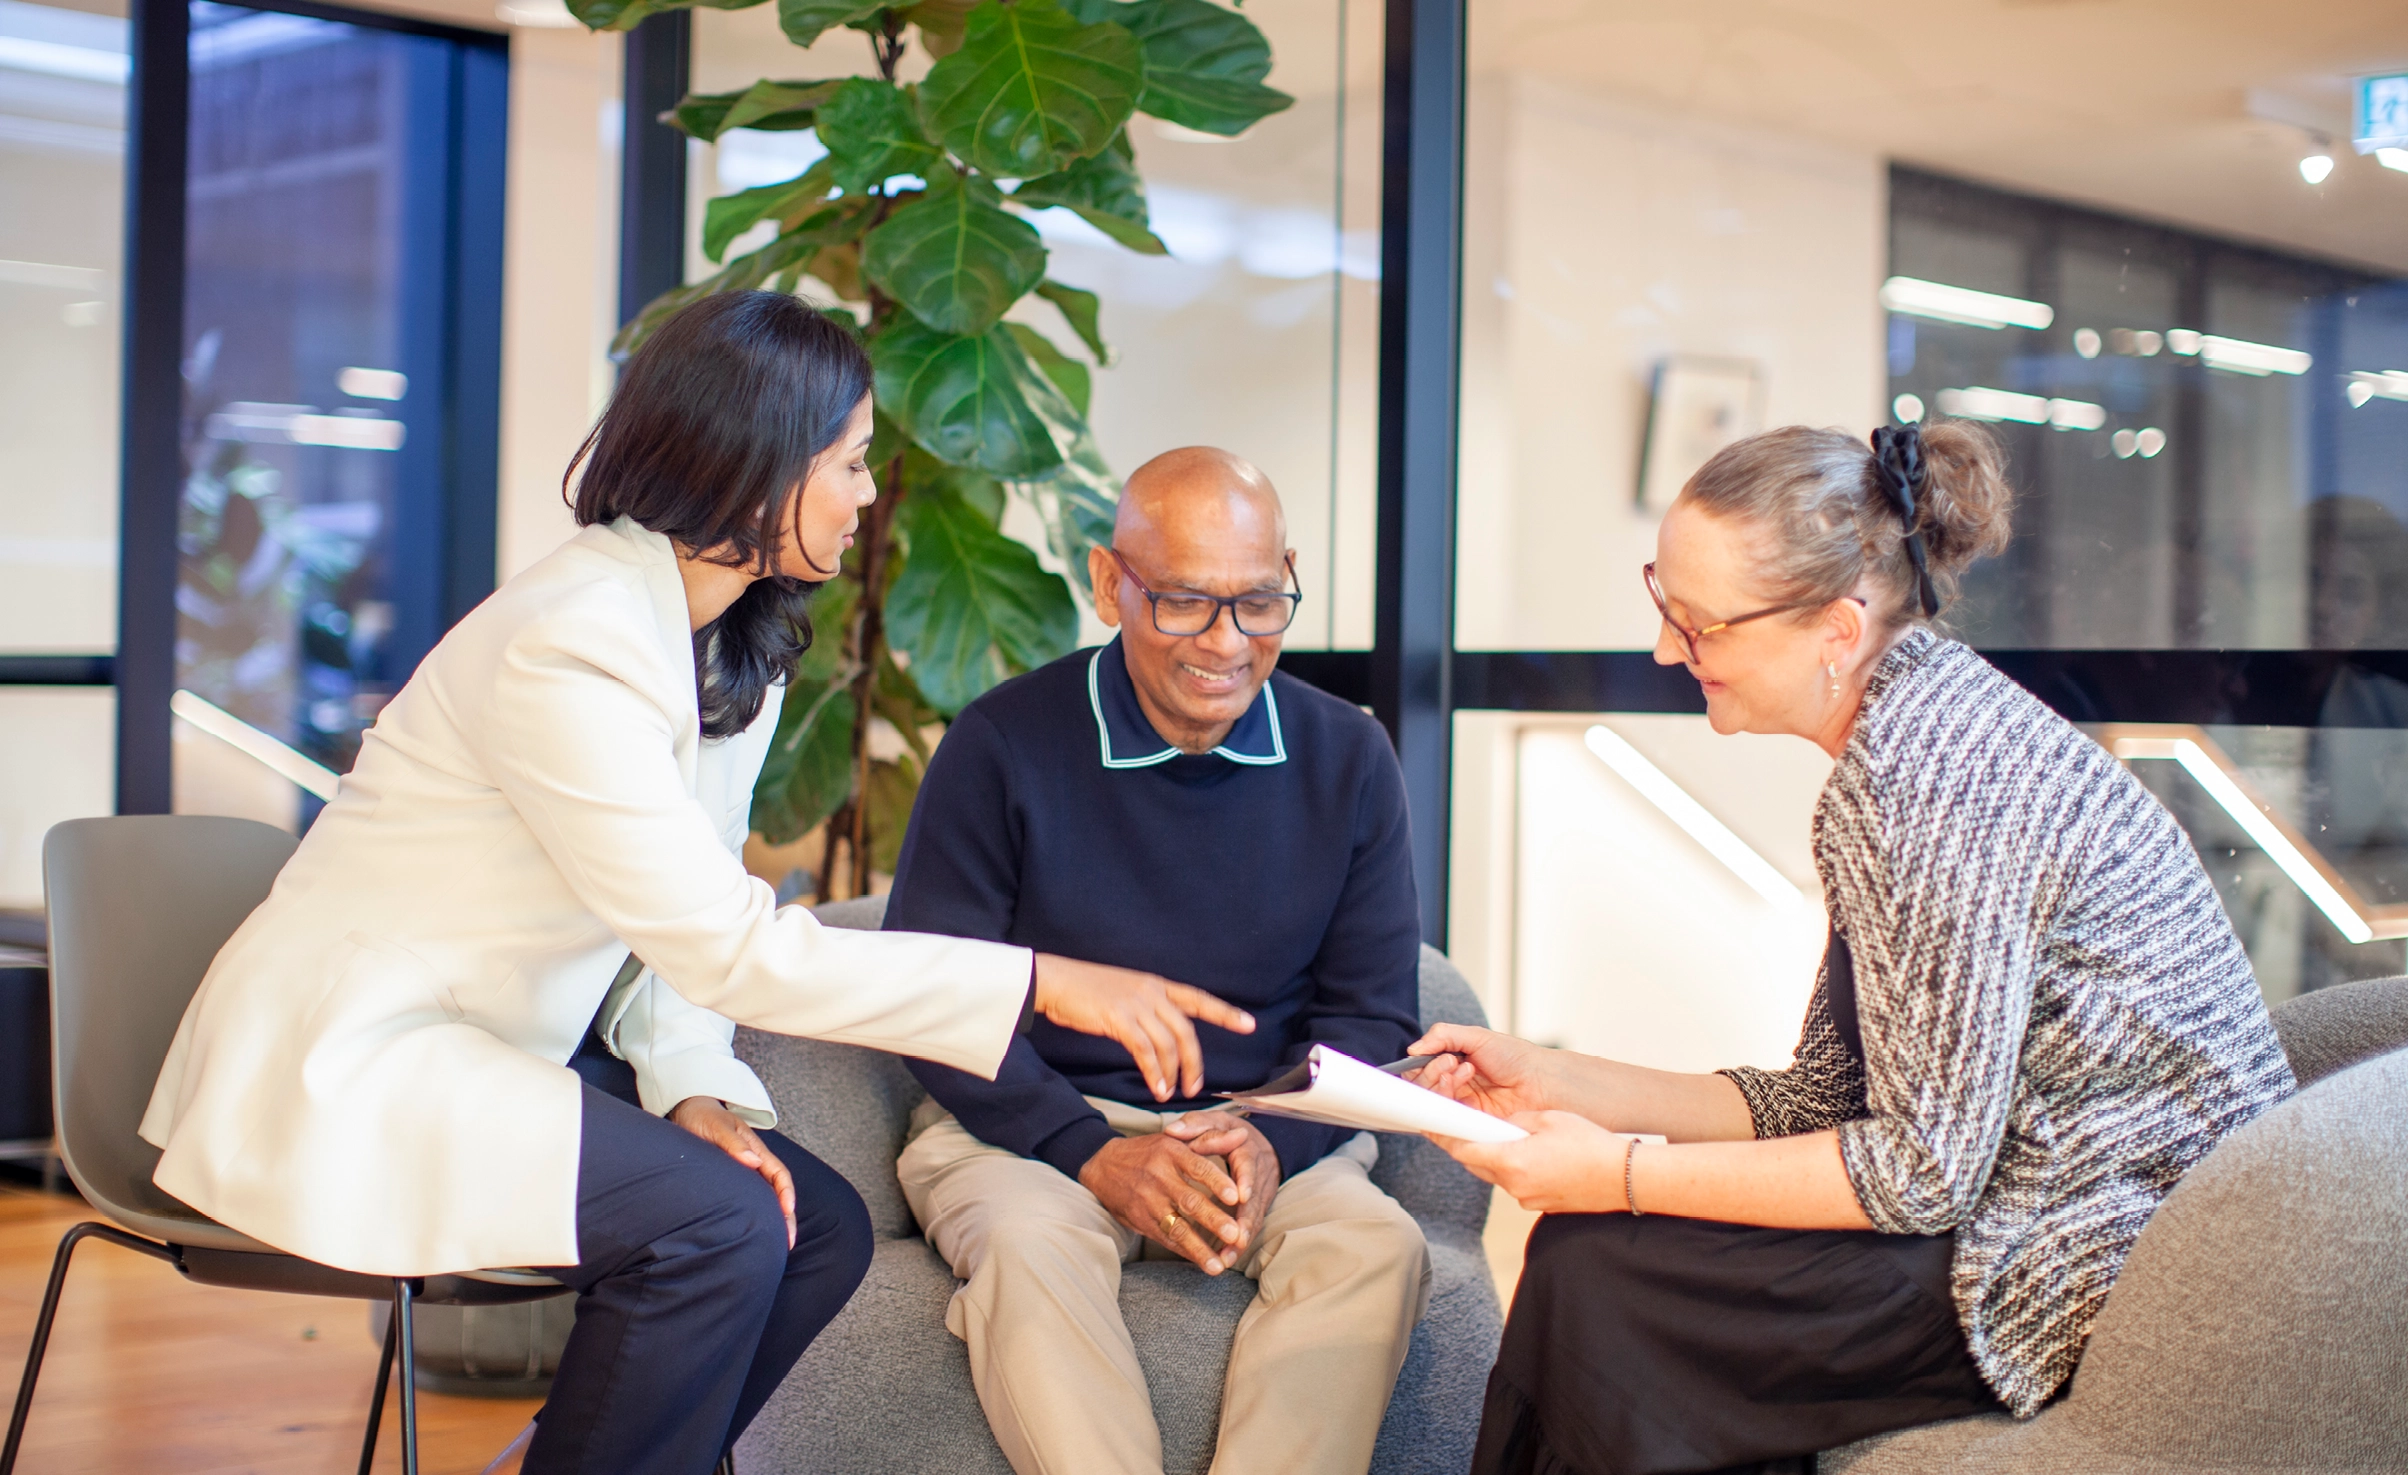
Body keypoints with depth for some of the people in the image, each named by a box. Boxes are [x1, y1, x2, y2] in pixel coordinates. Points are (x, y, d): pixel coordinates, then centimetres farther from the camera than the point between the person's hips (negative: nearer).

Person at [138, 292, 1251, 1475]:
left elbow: (688, 914, 7)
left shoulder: (741, 649, 4)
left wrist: (693, 1089, -12)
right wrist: (1046, 986, -30)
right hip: (351, 1058, -9)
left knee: (820, 1228, -5)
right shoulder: (569, 648, -26)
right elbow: (727, 945, -29)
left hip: (499, 1045, 9)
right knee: (716, 1224, -24)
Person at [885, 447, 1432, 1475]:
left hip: (1267, 1132, 2)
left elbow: (1373, 1010, 7)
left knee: (1376, 1244, -27)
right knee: (1030, 1240, -35)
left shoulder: (1348, 760, 3)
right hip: (1031, 1121, -2)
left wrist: (1273, 1142, -14)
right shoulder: (1002, 747, -6)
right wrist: (1091, 1152, -19)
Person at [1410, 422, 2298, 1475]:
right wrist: (1555, 1084, 5)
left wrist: (1621, 1176, -16)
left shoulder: (1928, 755, -21)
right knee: (1586, 1256, 3)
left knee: (1600, 1277, -11)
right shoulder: (1915, 729, 10)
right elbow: (1824, 1102, 11)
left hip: (2111, 1261, -9)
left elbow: (1925, 1169, -22)